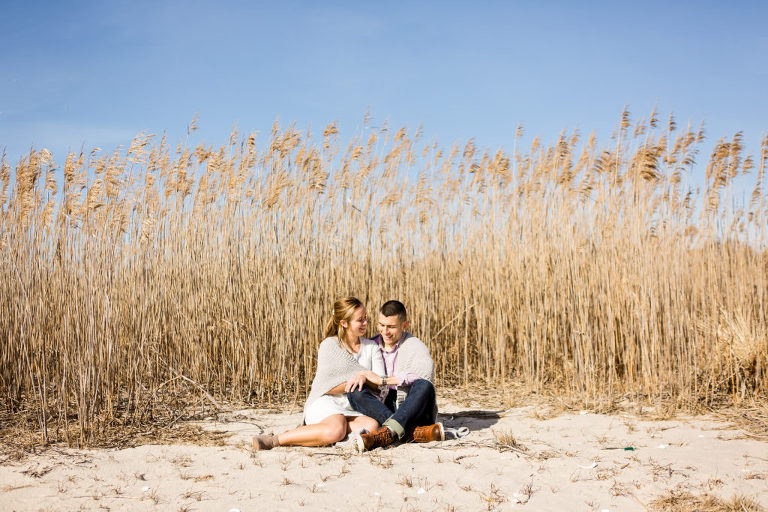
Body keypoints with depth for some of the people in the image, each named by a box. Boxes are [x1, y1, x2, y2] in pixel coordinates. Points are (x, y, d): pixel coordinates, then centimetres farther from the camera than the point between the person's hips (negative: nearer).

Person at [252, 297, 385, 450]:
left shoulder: (372, 347, 15)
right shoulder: (329, 345, 2)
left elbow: (381, 384, 4)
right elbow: (327, 387, -10)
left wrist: (363, 378, -19)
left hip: (352, 411, 5)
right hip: (325, 403, -5)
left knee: (372, 425, -31)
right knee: (335, 431, -39)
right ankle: (274, 439, -26)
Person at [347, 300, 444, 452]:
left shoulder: (415, 346, -3)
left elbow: (425, 372, -23)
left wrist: (382, 379, -23)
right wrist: (361, 375, -18)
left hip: (414, 412, -3)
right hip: (383, 409, 4)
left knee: (424, 386, -33)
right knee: (354, 392, -24)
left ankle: (387, 433, -51)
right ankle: (412, 433, -39)